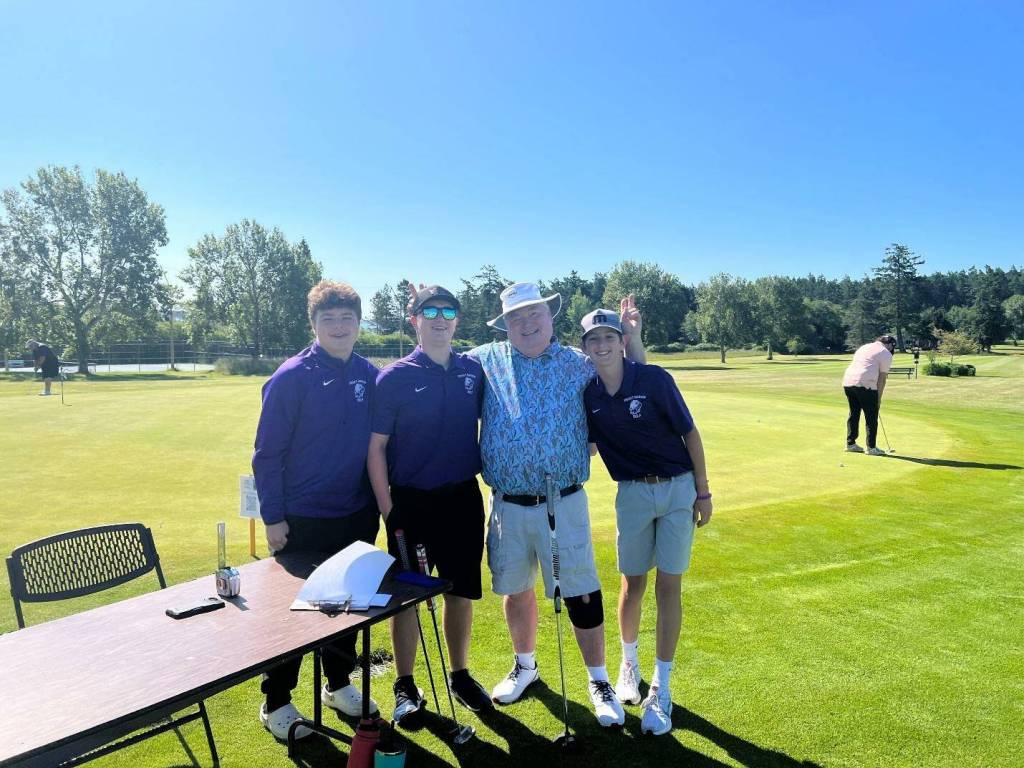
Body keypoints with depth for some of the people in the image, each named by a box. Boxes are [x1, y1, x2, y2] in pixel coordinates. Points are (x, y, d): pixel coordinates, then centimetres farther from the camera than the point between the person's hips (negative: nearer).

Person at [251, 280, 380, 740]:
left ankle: (339, 684, 39)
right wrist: (272, 517, -11)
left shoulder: (370, 376, 1)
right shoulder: (292, 378, -13)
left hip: (357, 517, 5)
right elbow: (268, 453, -11)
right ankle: (276, 702, 28)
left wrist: (378, 500, 9)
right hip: (302, 520, -5)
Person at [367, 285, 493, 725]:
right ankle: (405, 686, 27)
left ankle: (460, 675, 34)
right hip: (412, 502, -3)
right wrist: (387, 509, -10)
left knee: (461, 591, 14)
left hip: (464, 499, 3)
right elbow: (375, 447, -7)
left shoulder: (474, 371, 2)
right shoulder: (395, 377, -7)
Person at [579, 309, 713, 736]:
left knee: (668, 588, 1)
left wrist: (703, 491, -5)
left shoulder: (655, 380, -14)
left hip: (678, 489, -2)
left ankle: (661, 688, 14)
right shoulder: (587, 394, -4)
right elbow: (588, 446, 6)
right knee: (633, 585, 10)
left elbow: (690, 433, -7)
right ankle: (629, 662, 36)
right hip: (632, 493, 2)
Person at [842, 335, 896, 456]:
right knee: (871, 417, 3)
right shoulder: (886, 354, 5)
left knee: (853, 414, 16)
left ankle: (850, 443, 20)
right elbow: (882, 378, 2)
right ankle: (871, 447, 6)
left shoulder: (864, 347, 25)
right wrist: (879, 398, 8)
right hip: (865, 385, -7)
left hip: (848, 381, 7)